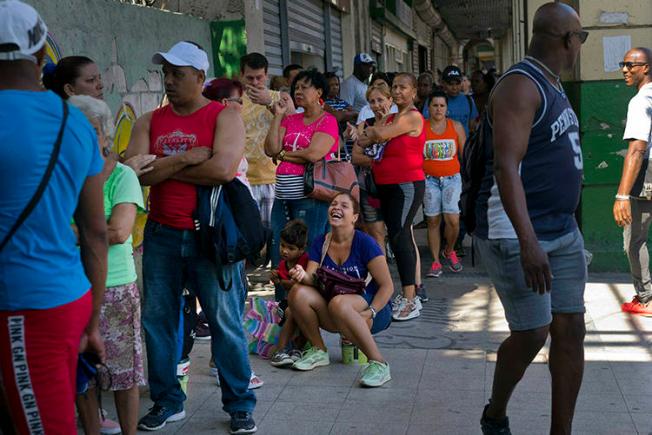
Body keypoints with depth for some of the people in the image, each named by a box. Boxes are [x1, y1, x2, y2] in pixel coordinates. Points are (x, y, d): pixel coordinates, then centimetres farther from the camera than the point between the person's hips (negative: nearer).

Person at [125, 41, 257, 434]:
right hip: (161, 236, 4)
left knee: (226, 321, 3)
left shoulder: (225, 116, -3)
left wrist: (164, 168, -9)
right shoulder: (150, 122, 8)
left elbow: (223, 169, -20)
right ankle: (167, 402, 27)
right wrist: (186, 159, -14)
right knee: (158, 320, 10)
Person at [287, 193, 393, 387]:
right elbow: (311, 279, -4)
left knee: (338, 303, -37)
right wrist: (302, 275, -27)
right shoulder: (320, 243, 6)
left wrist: (369, 313, -25)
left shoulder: (364, 243, -10)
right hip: (336, 319, 5)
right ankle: (319, 351, 0)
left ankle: (379, 364, -29)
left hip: (374, 308, -5)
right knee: (298, 293, -18)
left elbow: (387, 286, -12)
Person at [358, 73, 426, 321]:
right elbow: (362, 141, 9)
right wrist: (377, 134, -11)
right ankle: (415, 287, 23)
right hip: (387, 186, 9)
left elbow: (381, 134, -17)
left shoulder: (413, 117, -9)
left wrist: (372, 131, 4)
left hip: (407, 186, -9)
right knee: (403, 236, 13)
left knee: (398, 237, -15)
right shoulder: (390, 119, 17)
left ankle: (410, 299, -13)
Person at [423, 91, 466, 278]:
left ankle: (449, 251, 17)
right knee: (433, 220, -1)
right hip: (429, 179, 0)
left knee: (453, 219, -11)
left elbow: (465, 154, 10)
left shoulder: (456, 126, 5)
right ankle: (436, 262, 8)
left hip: (452, 178, 1)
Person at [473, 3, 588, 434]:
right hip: (517, 234, -9)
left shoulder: (553, 86, 15)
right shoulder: (521, 85, -15)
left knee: (571, 330, 6)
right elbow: (506, 167, -24)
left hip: (564, 232, 9)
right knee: (533, 335, -3)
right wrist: (529, 242, -31)